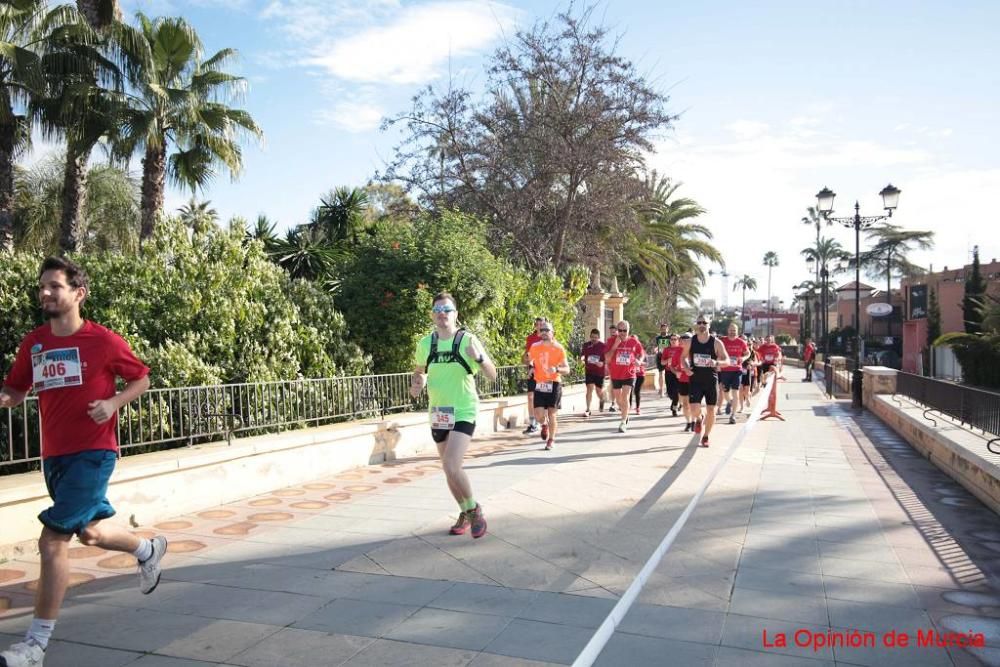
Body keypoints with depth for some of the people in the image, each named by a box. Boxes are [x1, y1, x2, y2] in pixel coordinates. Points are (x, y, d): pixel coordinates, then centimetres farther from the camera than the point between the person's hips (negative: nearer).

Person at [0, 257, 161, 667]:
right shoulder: (33, 343, 4)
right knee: (90, 532, 21)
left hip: (93, 453, -6)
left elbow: (141, 379, 1)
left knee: (52, 540, -11)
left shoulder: (104, 340, -11)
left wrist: (113, 403, -16)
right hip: (54, 455, 7)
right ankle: (148, 549, 51)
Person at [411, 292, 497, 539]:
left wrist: (479, 357, -29)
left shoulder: (467, 340, -10)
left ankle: (474, 510, 7)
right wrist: (417, 385, -2)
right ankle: (465, 513, 35)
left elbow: (492, 375, -10)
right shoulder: (425, 344, 2)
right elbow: (418, 371, 21)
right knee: (449, 469, 13)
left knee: (451, 466, -18)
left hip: (464, 412, -5)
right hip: (438, 414, 5)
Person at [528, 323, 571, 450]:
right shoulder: (535, 347, 3)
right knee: (538, 416, -6)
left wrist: (557, 369, -22)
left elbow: (567, 369, -3)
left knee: (552, 414, 1)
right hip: (539, 384, 2)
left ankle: (551, 439, 21)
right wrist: (531, 367, 2)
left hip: (554, 384, -1)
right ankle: (544, 425, 31)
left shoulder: (559, 349, -3)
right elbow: (530, 361, 22)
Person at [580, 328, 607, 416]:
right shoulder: (586, 345, 2)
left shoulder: (603, 346, -4)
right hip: (589, 371, 1)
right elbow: (582, 355, 6)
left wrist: (602, 363, -20)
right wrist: (582, 358, -17)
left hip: (600, 372, -1)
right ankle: (588, 409, -7)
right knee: (589, 389, -11)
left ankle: (601, 401, 45)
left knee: (599, 390, 9)